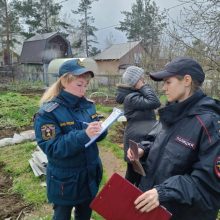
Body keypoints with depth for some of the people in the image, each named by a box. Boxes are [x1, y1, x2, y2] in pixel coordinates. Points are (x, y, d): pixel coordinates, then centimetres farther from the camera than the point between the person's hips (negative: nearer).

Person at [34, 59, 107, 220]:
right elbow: (52, 148, -25)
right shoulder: (48, 112, -19)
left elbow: (97, 135, 7)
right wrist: (83, 135, -35)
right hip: (65, 180, -5)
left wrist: (101, 130, -17)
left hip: (90, 174, 5)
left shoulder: (88, 105, -2)